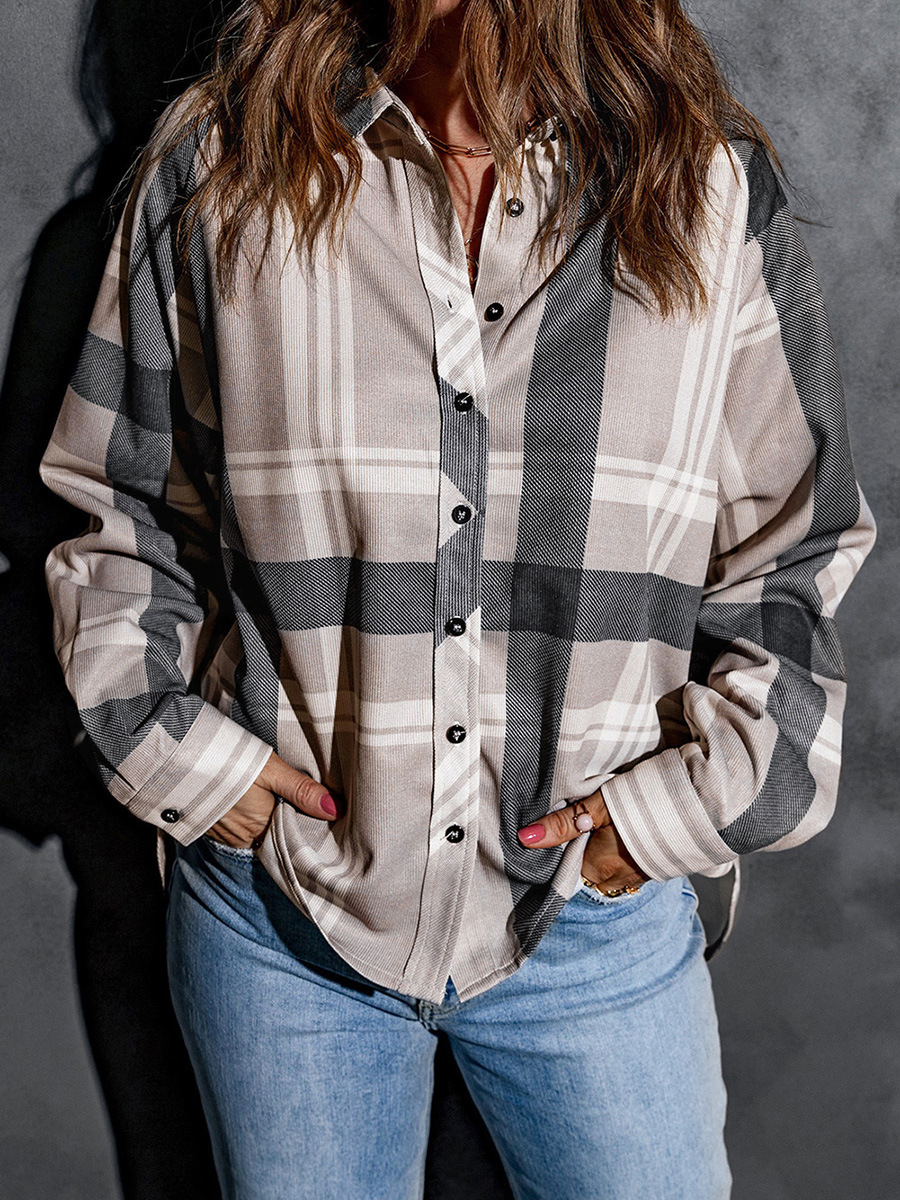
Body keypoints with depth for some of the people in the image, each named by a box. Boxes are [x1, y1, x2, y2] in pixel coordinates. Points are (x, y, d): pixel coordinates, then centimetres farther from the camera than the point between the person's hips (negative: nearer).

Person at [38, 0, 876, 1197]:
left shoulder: (717, 188, -4)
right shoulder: (217, 159, -5)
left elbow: (795, 563, 1)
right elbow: (117, 503, 4)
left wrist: (689, 798, -8)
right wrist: (168, 738, -6)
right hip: (279, 910, 1)